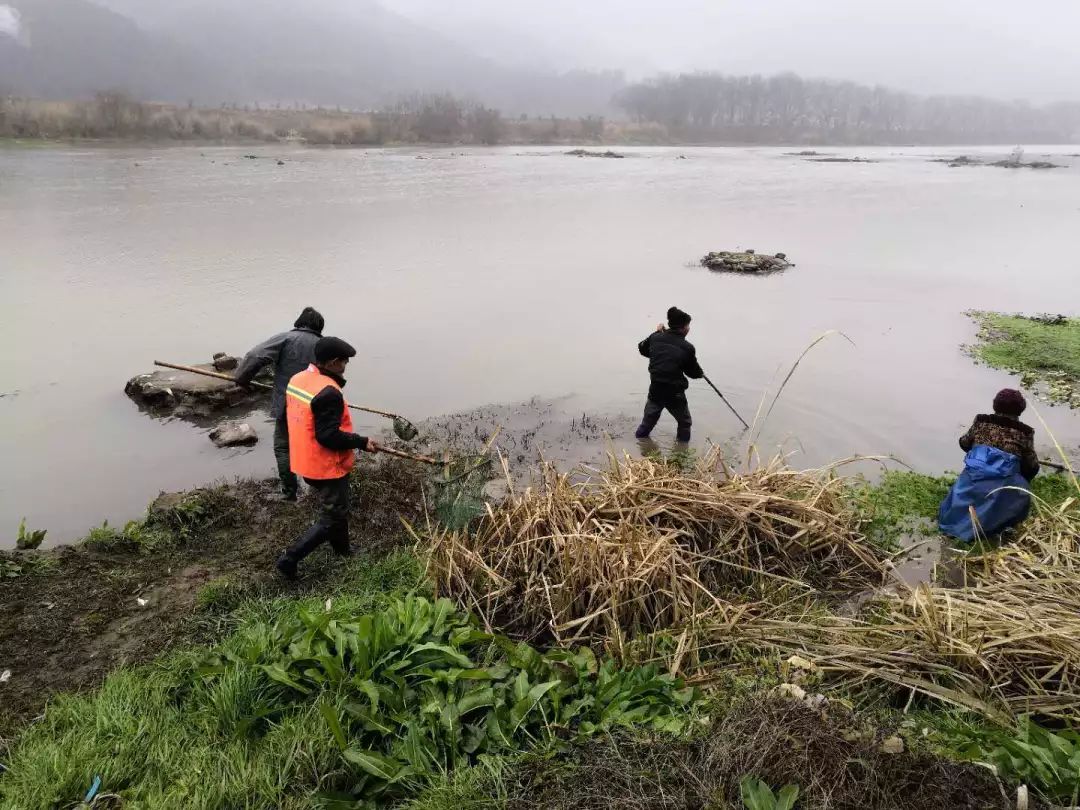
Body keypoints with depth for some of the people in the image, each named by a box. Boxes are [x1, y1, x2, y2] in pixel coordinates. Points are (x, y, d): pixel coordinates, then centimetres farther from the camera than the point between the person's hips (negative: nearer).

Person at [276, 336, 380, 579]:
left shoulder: (297, 379, 2)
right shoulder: (328, 392, -27)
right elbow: (328, 436, -27)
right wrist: (362, 442, -18)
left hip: (305, 462, 10)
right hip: (326, 467, -9)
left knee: (335, 508, 25)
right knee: (333, 519, 5)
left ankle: (343, 552, 40)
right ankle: (290, 558, 5)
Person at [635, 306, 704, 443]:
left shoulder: (655, 338, -4)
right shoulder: (687, 348, -14)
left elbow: (642, 348, 18)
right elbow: (693, 372, -1)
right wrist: (700, 373, 22)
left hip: (655, 391, 4)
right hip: (675, 394, -4)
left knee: (648, 421, 23)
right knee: (685, 423, 19)